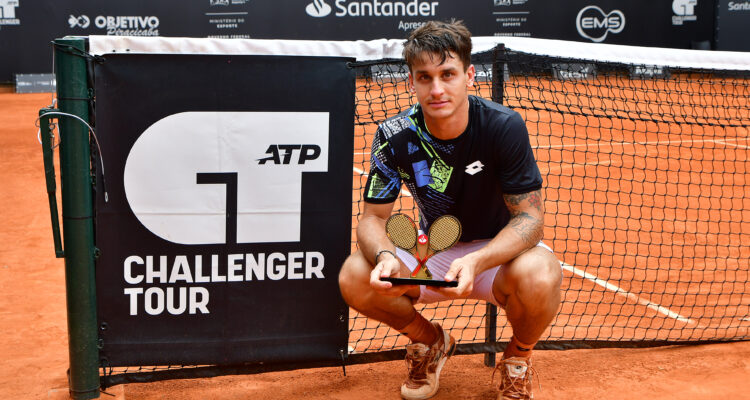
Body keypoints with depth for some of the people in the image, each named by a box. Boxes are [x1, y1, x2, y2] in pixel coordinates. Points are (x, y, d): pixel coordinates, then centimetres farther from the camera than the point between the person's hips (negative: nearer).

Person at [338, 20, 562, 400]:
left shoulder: (504, 126, -22)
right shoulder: (395, 137, -15)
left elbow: (529, 216, -21)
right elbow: (373, 217, -9)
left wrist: (476, 262, -40)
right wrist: (385, 257, -34)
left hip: (499, 250, -2)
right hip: (432, 253, 2)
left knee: (538, 275, -37)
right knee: (354, 278, -23)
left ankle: (518, 356, 2)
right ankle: (431, 341, 10)